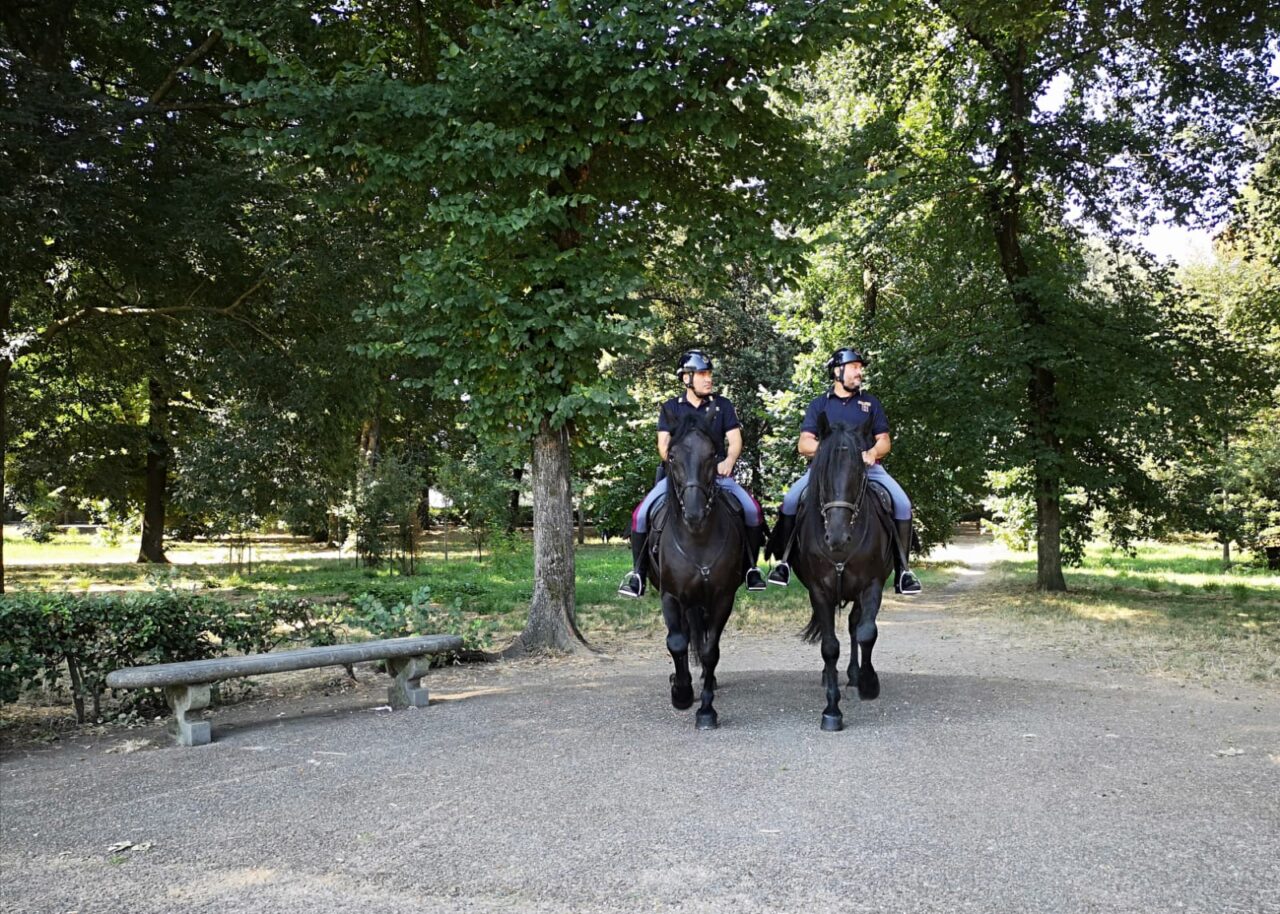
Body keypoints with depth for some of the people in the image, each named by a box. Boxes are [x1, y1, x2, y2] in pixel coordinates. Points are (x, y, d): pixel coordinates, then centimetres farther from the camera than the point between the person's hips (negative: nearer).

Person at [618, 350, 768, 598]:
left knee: (752, 510, -22)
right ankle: (638, 572, -2)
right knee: (641, 514, -19)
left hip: (717, 473, 0)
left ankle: (751, 567, -3)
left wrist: (729, 460, -19)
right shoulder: (670, 408, 8)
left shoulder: (722, 405, 9)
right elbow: (663, 444, 1)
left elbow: (735, 440, 3)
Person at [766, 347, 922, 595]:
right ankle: (783, 561, -9)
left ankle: (902, 569, -11)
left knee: (902, 503, -21)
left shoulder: (871, 402, 15)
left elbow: (885, 440, 13)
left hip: (866, 465, 1)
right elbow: (803, 444, 4)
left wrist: (873, 451, -10)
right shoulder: (819, 404, 11)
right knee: (791, 500, -24)